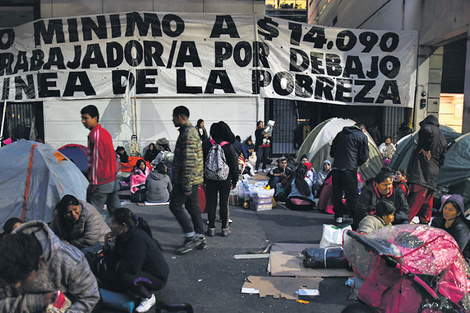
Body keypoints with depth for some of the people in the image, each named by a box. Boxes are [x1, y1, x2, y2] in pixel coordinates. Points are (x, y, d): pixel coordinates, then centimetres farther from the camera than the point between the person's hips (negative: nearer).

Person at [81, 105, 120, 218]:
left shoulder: (95, 134, -14)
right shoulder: (105, 132, 16)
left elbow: (96, 159, -18)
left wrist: (93, 182, -16)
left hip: (101, 183, -9)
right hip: (112, 180, 10)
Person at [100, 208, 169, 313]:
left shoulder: (138, 237, -26)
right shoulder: (121, 237, 0)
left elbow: (133, 267, -33)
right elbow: (112, 267, -1)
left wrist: (119, 265, -13)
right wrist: (107, 246, -11)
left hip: (156, 277, -9)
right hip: (140, 272, 9)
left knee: (127, 278, -36)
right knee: (103, 276, -1)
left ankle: (149, 297, -6)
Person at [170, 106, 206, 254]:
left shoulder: (187, 133, -18)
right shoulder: (192, 131, 17)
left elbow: (189, 161, -24)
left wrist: (186, 184, -24)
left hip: (186, 179, -10)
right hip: (194, 179, 10)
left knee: (175, 206, -2)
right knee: (192, 206, 14)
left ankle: (192, 237, 1)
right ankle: (200, 238, 20)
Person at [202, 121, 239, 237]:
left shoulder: (206, 145, -4)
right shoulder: (228, 146, -10)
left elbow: (202, 162, 2)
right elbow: (234, 165, -5)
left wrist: (202, 179, 11)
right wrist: (234, 180, 6)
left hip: (210, 180, 2)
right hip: (225, 180, -1)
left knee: (211, 203, 10)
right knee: (224, 204, 8)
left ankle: (211, 228, 16)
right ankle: (225, 228, 17)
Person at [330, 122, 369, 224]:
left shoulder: (340, 134, 18)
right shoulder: (362, 136, 6)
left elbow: (332, 152, 20)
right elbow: (364, 156, 4)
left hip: (336, 167, 4)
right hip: (349, 168, -4)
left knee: (337, 193, 11)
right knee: (352, 194, 4)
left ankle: (338, 216, 18)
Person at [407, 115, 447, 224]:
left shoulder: (429, 127, 2)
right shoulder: (443, 138, 25)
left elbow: (426, 130, -26)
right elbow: (441, 159, 24)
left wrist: (426, 148, -17)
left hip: (420, 175, -8)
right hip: (433, 178, 8)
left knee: (414, 202, -12)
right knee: (427, 203, 16)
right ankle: (424, 223, 24)